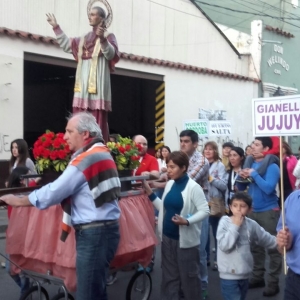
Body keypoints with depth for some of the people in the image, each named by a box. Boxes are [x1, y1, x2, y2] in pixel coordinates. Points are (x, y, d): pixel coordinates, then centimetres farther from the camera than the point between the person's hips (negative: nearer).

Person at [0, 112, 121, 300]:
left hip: (94, 232, -10)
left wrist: (18, 201, -1)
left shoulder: (85, 159, -15)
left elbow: (55, 191, -13)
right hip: (107, 227, 10)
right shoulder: (102, 152, 15)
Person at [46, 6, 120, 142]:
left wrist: (102, 39, -32)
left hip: (97, 85, -6)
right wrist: (56, 27, 30)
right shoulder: (84, 39, 21)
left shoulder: (108, 36, 2)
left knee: (97, 120, -10)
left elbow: (111, 55, -16)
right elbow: (66, 45, 31)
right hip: (83, 86, 6)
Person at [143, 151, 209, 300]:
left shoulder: (193, 187, -14)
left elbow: (205, 211, -15)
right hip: (167, 237, 6)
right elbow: (164, 208, 10)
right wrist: (150, 193, 3)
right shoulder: (169, 184, 6)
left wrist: (187, 221, -28)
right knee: (169, 276, 16)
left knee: (188, 276, 7)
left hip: (185, 239, -6)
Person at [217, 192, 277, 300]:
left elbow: (267, 240, 14)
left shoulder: (251, 224, 2)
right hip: (229, 275, -5)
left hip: (245, 274, 5)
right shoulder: (224, 222, -11)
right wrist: (235, 226, -19)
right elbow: (224, 246, -21)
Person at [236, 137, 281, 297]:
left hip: (269, 212, -7)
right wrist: (242, 176, -9)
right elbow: (241, 188, 11)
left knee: (272, 247, 0)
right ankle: (257, 277, 28)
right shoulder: (250, 164, 7)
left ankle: (273, 282, 8)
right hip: (252, 211, 7)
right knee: (255, 246, 15)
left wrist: (253, 174, -21)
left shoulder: (271, 166, -12)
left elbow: (268, 188, -25)